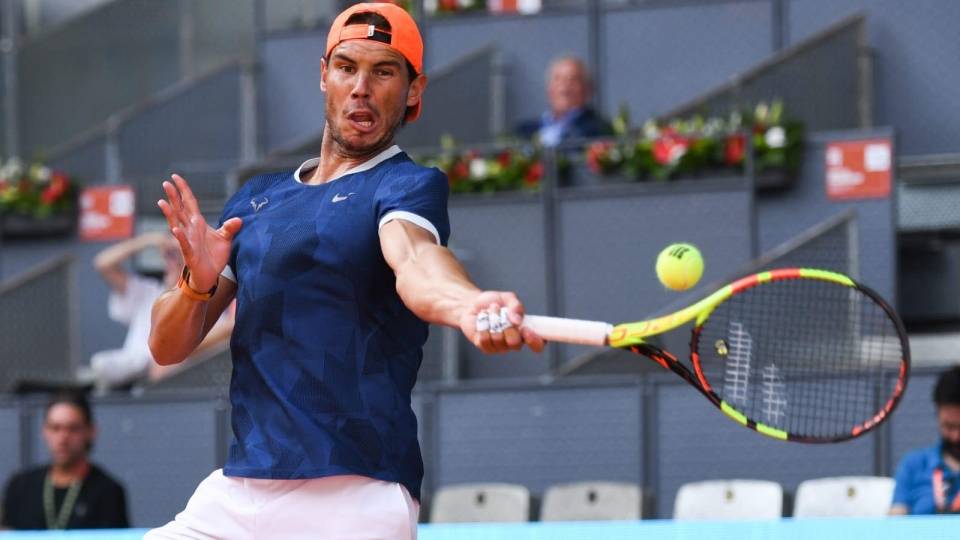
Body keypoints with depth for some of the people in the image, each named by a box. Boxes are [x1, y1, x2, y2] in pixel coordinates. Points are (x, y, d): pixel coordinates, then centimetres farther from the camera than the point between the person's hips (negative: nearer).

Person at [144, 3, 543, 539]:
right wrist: (198, 284, -9)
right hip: (235, 494, 5)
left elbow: (412, 259, -25)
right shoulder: (255, 199, 17)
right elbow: (167, 348, 13)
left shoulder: (410, 186, -1)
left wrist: (465, 305, -49)